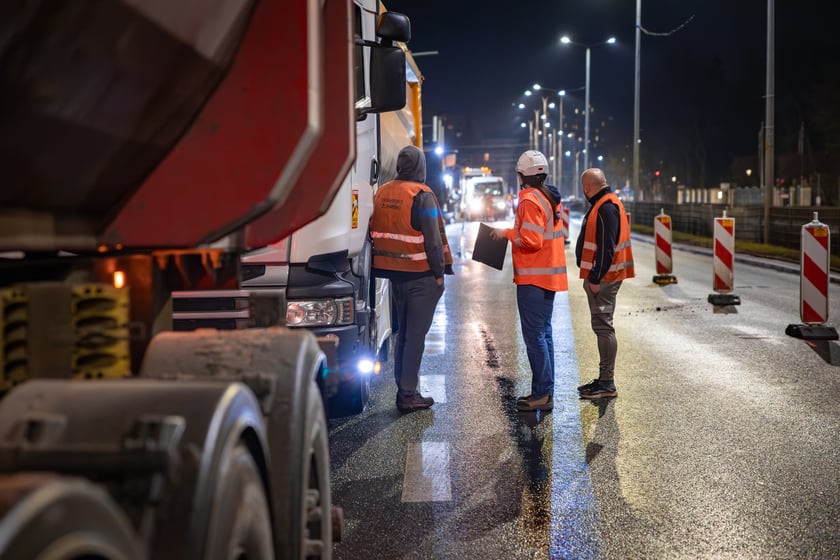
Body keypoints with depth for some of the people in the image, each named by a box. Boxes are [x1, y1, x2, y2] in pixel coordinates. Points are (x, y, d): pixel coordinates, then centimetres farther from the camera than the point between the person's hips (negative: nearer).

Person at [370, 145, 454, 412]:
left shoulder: (381, 193, 7)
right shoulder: (422, 196, -14)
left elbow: (374, 233, 12)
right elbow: (433, 239, -15)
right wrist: (440, 271, -7)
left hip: (394, 274, 7)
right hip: (421, 275, -7)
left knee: (403, 332, 17)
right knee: (415, 334, -2)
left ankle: (403, 388, 22)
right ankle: (407, 395, -1)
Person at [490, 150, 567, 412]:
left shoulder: (530, 200, -16)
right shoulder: (550, 198, 14)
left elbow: (531, 240, -21)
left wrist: (507, 233, -8)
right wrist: (516, 232, 14)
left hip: (533, 279, -10)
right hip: (550, 276, 10)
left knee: (534, 336, -6)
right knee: (544, 333, 14)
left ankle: (542, 394, -4)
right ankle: (545, 391, 19)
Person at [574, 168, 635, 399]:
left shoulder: (606, 208, -16)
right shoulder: (603, 204, 17)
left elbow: (606, 248, -22)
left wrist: (595, 278, -21)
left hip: (603, 278, -11)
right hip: (600, 276, 11)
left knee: (603, 326, -8)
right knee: (602, 326, 14)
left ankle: (607, 384, -4)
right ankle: (604, 379, 21)